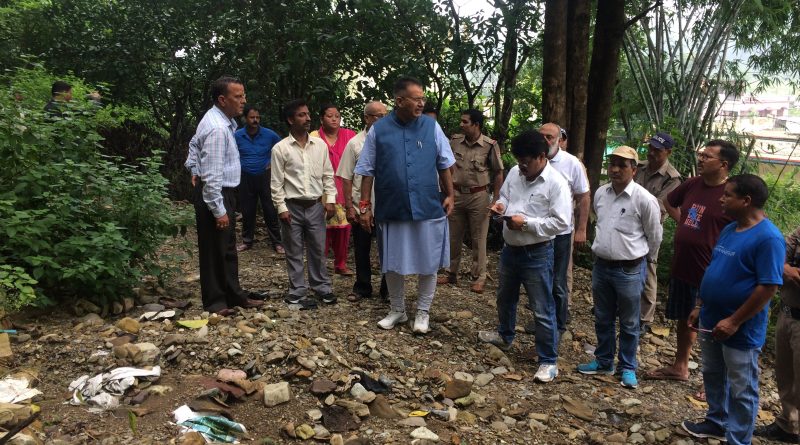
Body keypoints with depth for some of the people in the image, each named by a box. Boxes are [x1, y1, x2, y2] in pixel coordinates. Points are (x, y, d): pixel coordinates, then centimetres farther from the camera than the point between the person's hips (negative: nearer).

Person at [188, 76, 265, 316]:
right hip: (214, 194, -10)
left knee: (228, 248, 15)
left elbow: (195, 143, 22)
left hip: (223, 191, 10)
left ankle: (234, 295, 25)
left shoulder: (223, 119, 6)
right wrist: (219, 210, -24)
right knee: (214, 249, 1)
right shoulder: (217, 129, -24)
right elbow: (212, 175, -26)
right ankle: (215, 301, 12)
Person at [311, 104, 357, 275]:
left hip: (345, 189, 3)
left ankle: (341, 264, 20)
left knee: (344, 226, 6)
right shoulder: (315, 138, -2)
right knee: (324, 226, -4)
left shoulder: (349, 135, 6)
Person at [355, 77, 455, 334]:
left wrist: (449, 195, 7)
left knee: (428, 264, 9)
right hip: (391, 210, 0)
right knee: (392, 265, 11)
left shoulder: (431, 127, -1)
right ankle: (397, 311, 31)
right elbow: (367, 171, 2)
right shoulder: (378, 130, -3)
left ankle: (423, 312, 27)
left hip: (428, 209, 1)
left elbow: (444, 164, 8)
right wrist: (365, 205, 0)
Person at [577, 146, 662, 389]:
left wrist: (646, 259, 9)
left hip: (630, 270, -5)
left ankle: (628, 368, 25)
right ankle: (603, 361, 34)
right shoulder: (600, 193, 1)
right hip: (601, 266, 5)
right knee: (602, 319, 18)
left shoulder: (644, 199, -16)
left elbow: (655, 236, -3)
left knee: (629, 324, 10)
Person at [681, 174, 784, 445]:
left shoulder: (768, 238, -21)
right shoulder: (729, 229, 7)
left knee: (741, 390, 7)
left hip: (741, 330, -9)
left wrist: (734, 322, -21)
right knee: (713, 376, 23)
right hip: (711, 321, 9)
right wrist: (700, 306, 14)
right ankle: (717, 422, 42)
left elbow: (768, 287, -23)